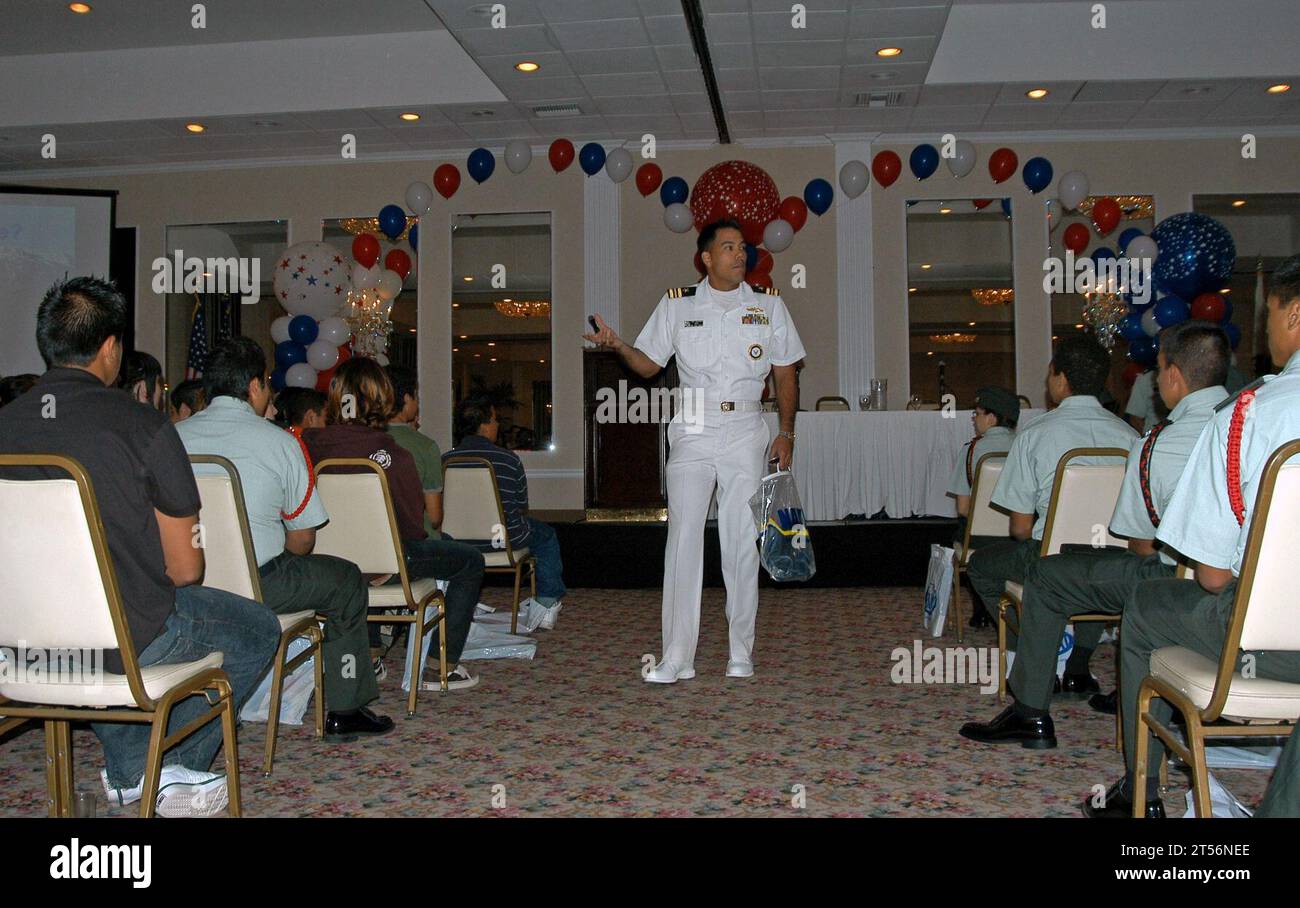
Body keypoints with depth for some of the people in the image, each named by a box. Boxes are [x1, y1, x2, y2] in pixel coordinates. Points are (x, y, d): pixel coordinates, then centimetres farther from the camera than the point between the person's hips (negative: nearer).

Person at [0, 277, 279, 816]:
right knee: (260, 629, 19)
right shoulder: (144, 427, -16)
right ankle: (175, 769, 19)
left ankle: (130, 770, 36)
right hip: (133, 640, -5)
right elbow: (186, 569, -11)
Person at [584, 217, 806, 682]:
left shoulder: (768, 303, 8)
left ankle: (741, 652, 12)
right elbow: (648, 364, 7)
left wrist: (786, 432, 3)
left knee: (742, 540, 1)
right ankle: (676, 658, -2)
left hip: (746, 431, 1)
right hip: (692, 431, 0)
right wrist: (617, 344, -13)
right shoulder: (677, 304, 7)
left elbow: (785, 372, 10)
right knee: (684, 538, -5)